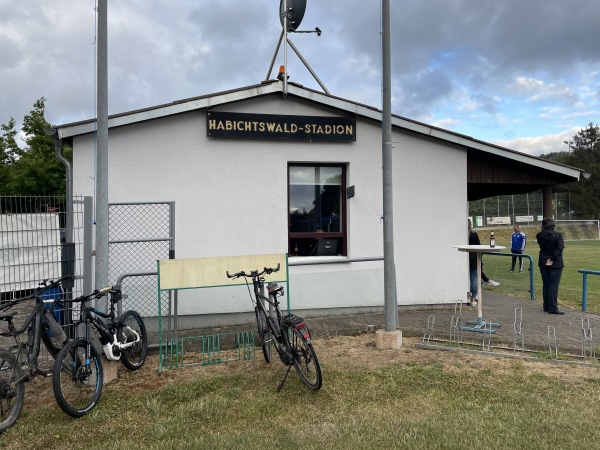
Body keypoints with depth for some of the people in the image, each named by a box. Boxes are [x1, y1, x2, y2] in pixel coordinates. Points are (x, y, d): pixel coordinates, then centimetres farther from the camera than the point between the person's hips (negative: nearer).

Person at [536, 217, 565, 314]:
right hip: (555, 264, -3)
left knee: (545, 285, 12)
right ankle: (553, 308, -1)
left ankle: (546, 306, 19)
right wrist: (553, 259, -17)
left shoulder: (539, 236, -2)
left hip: (543, 263, 3)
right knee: (554, 285, -1)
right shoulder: (558, 235, -9)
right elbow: (560, 248, -19)